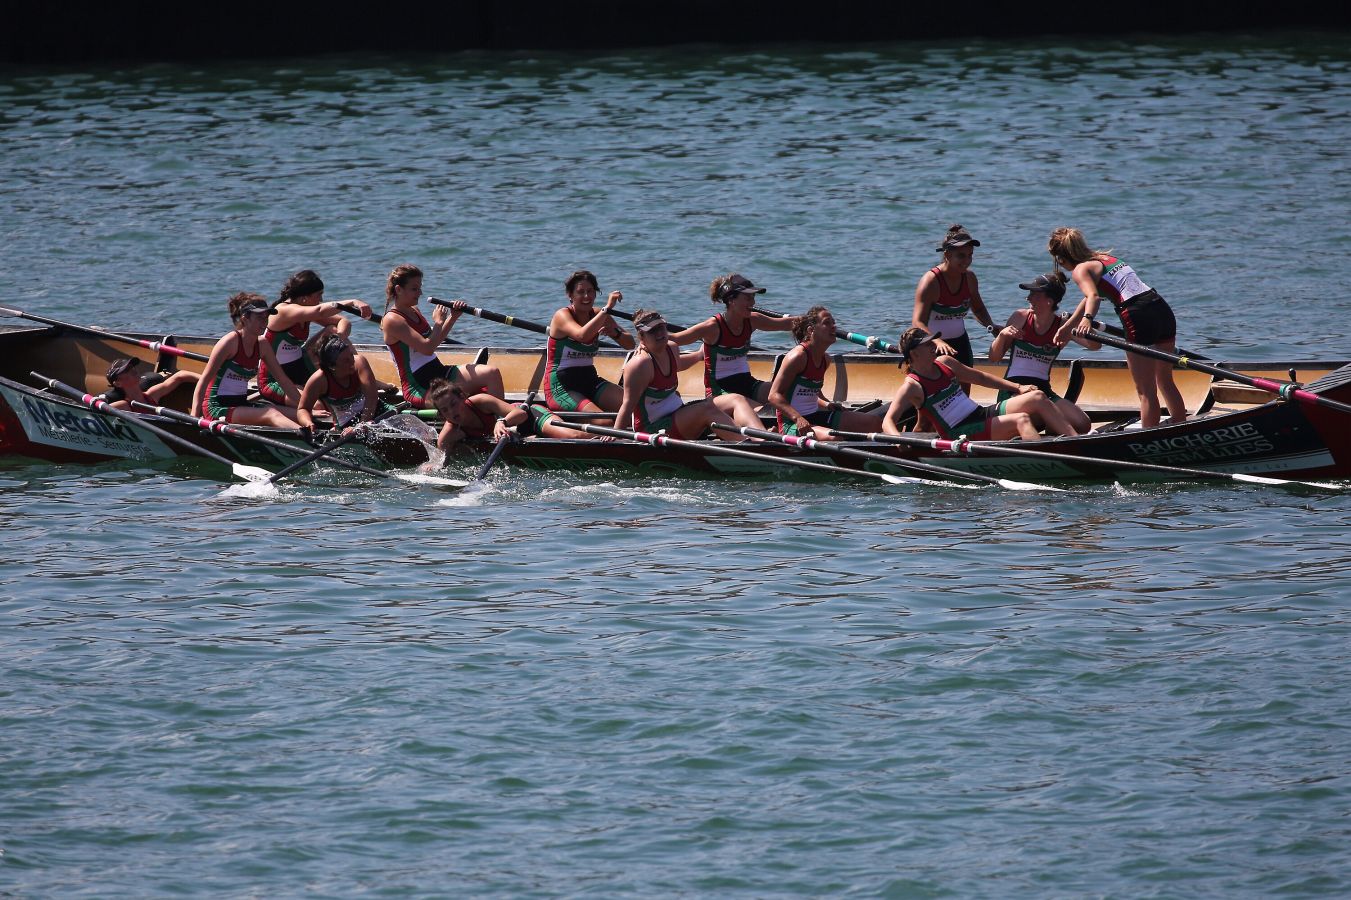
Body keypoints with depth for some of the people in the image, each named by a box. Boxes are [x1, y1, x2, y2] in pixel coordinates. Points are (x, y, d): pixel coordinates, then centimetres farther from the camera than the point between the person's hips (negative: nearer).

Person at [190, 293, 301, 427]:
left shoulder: (262, 345, 9)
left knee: (296, 414, -10)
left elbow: (283, 380, 15)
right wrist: (194, 417, -23)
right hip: (217, 407, -9)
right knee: (271, 414, -31)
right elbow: (204, 380, -13)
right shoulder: (231, 341, -11)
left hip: (241, 405, 9)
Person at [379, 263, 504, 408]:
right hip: (419, 389, -9)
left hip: (439, 374, 9)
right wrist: (438, 322, -7)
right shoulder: (392, 321, -13)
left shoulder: (414, 311, 14)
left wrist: (453, 317, 13)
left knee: (492, 373, -12)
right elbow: (427, 349, -22)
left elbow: (435, 340, 27)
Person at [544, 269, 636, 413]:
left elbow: (630, 345, 8)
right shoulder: (562, 316, -11)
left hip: (590, 382, 6)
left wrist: (614, 333, -14)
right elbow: (582, 335, -33)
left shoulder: (598, 315, 7)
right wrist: (607, 308, -32)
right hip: (560, 388, -6)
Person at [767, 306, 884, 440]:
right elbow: (774, 396, -18)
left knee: (872, 421, 1)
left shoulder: (825, 359, 12)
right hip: (792, 424, -9)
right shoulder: (798, 356, -15)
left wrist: (826, 404, 8)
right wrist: (798, 418, -30)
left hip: (816, 416, 10)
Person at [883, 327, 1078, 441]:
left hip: (982, 414, 8)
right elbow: (888, 421, -16)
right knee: (1021, 420, -28)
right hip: (962, 434, -8)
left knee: (1037, 397, -8)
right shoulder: (912, 387, -9)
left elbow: (980, 377, 24)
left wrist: (1017, 387, 17)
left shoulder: (944, 363, 13)